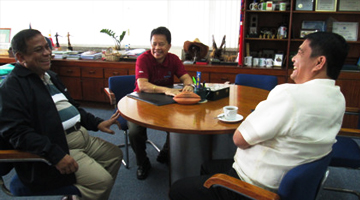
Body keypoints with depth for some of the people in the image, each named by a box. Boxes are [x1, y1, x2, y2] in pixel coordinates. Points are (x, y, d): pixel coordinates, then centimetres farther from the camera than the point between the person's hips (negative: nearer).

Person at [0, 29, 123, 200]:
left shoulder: (49, 76, 17)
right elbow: (16, 131, -22)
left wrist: (97, 123, 13)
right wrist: (56, 155, -31)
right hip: (56, 146, -10)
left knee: (115, 154, 17)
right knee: (103, 180, -20)